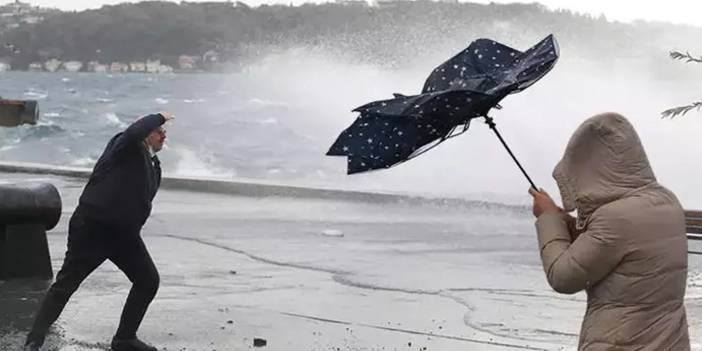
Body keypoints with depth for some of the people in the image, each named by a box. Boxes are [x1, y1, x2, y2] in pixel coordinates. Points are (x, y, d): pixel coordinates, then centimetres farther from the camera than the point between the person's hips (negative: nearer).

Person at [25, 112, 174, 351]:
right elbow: (134, 132, -35)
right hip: (92, 226, -8)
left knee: (148, 281, 6)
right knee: (65, 284, -3)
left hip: (124, 233, 8)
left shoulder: (154, 166, 11)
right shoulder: (125, 146, -11)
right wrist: (159, 117, -20)